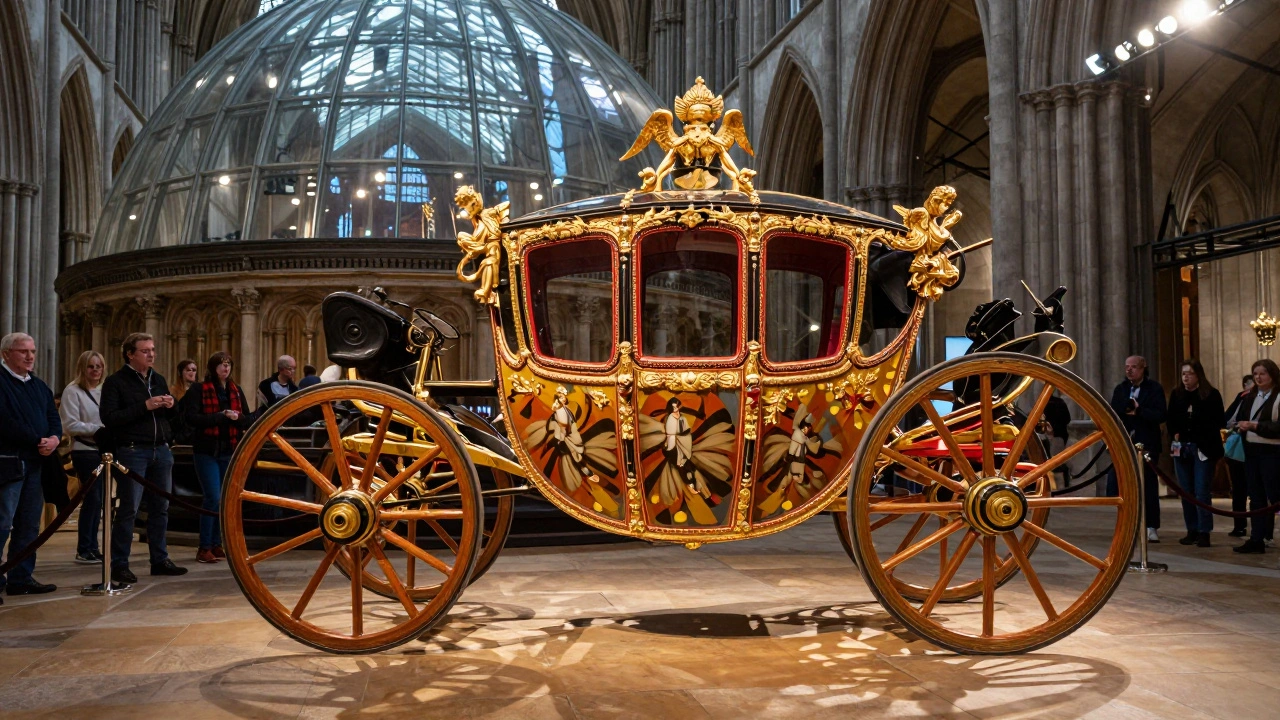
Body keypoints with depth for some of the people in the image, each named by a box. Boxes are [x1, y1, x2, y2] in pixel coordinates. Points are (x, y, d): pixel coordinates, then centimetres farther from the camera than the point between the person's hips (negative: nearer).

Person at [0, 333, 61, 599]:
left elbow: (54, 419, 15)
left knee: (29, 524, 9)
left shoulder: (40, 386, 20)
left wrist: (54, 438, -7)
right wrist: (38, 442, -14)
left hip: (37, 463, 8)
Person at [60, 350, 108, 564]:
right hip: (84, 451, -6)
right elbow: (70, 425, -13)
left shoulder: (105, 390, 13)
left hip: (103, 450, 6)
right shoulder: (72, 391, -6)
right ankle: (83, 549, 3)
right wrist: (98, 428, -18)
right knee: (92, 498, -7)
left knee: (97, 499, 8)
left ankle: (92, 547, 14)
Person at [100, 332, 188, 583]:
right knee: (128, 510, -3)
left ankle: (160, 560, 18)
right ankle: (119, 565, 3)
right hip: (132, 451, -6)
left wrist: (170, 406, -1)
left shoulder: (158, 379, 15)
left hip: (161, 450, 6)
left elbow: (170, 416, 23)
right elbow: (108, 417, -16)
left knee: (161, 508, 10)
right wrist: (145, 406, -21)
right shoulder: (116, 381, -5)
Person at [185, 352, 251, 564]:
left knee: (226, 499, 6)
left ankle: (216, 545, 16)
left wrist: (237, 417, -12)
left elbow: (248, 421, 10)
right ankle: (204, 548, -2)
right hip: (207, 451, -5)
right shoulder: (199, 389, -1)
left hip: (230, 451, 5)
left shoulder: (236, 391, 13)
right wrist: (220, 416, -19)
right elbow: (191, 418, -12)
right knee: (213, 498, -11)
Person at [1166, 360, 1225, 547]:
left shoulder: (1211, 394, -3)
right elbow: (1171, 419, 14)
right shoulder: (1176, 394, 9)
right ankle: (1192, 530, 15)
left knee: (1202, 492, -6)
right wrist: (1175, 434, -2)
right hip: (1182, 448, 4)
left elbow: (1218, 421, -4)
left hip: (1203, 449, -4)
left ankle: (1204, 532, -1)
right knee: (1186, 492, 7)